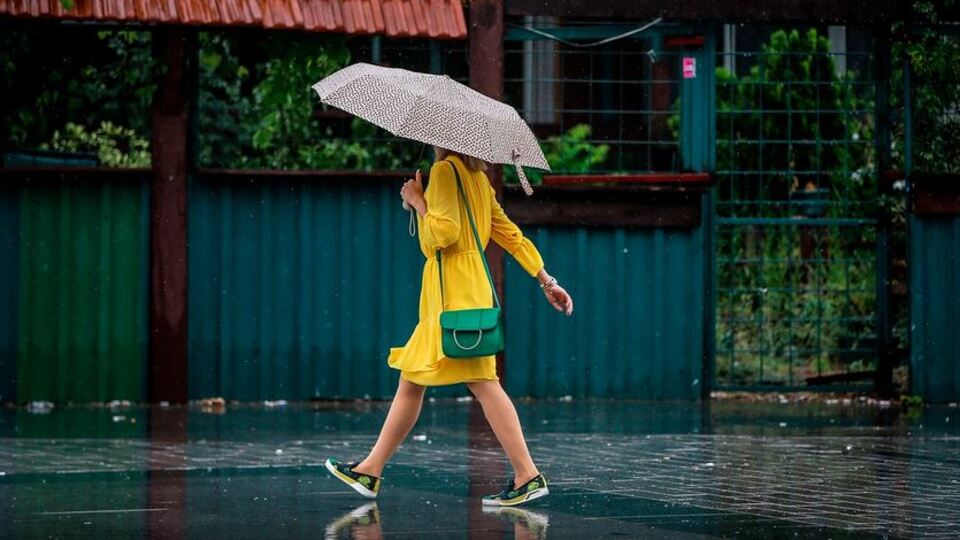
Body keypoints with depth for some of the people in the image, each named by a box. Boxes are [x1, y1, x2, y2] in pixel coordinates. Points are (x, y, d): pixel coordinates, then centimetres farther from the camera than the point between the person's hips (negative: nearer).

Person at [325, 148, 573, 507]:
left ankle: (528, 476, -13)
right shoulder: (477, 177, 17)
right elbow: (511, 235, 18)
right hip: (446, 291, 10)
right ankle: (370, 470, 15)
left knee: (482, 381, -11)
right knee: (411, 381, 11)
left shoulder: (444, 169, -9)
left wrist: (417, 201, -4)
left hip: (454, 289, -10)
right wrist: (546, 281, 18)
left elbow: (444, 232, -20)